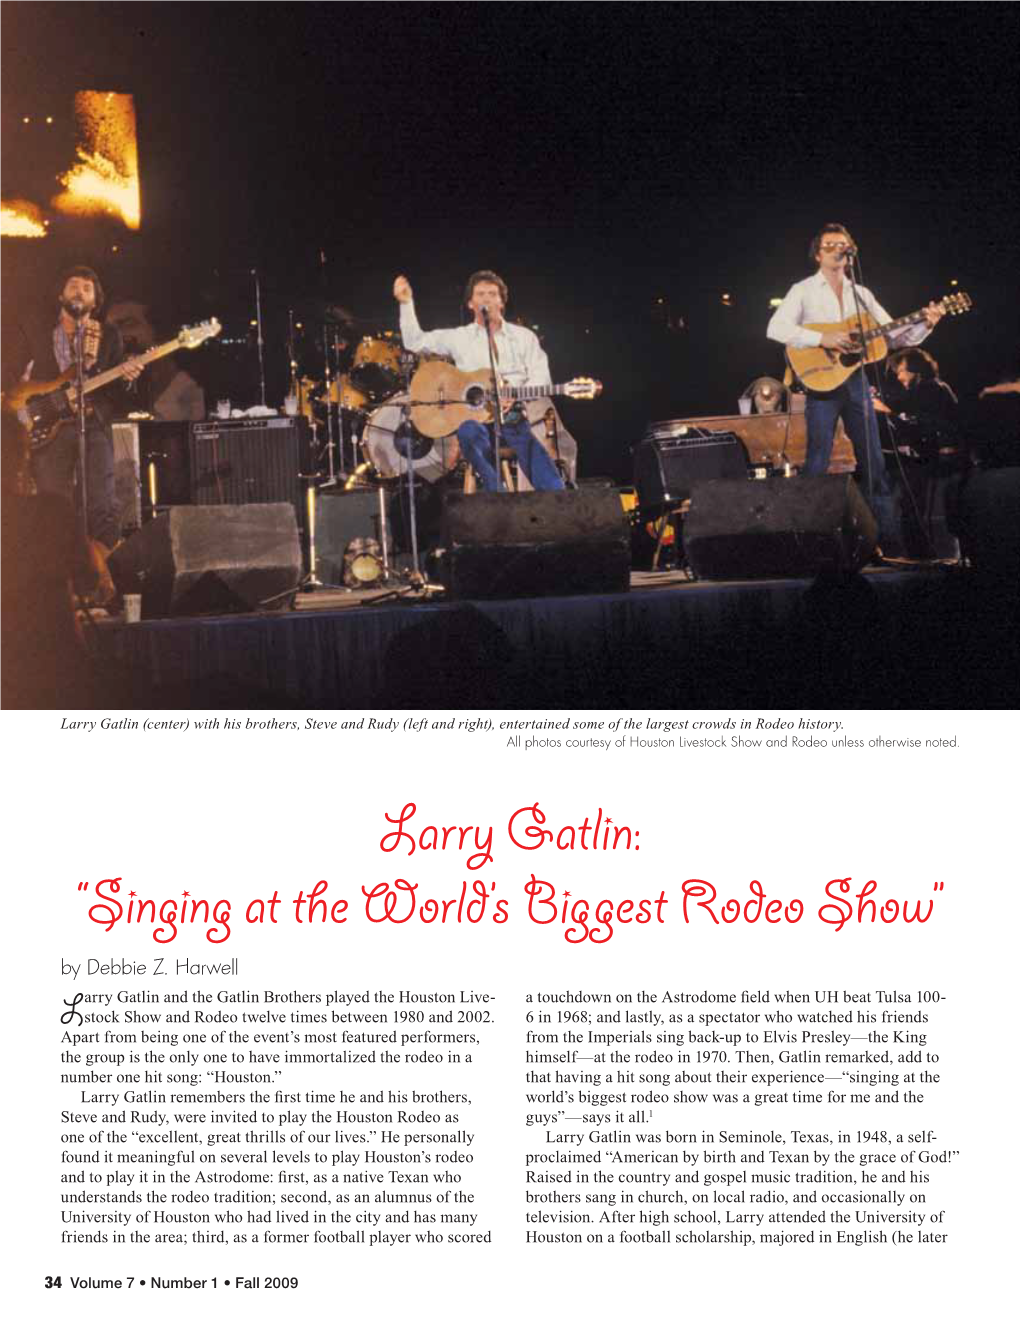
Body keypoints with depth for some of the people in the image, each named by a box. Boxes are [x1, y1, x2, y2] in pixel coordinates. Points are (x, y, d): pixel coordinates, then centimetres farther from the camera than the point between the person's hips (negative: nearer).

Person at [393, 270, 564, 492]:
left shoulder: (524, 336, 16)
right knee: (470, 432, -39)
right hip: (473, 416, 0)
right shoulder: (459, 337, 17)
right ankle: (495, 490, -35)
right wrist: (406, 304, 4)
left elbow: (541, 377, 6)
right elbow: (414, 342, 15)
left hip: (515, 416, 0)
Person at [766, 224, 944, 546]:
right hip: (821, 379, -4)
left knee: (873, 460, 4)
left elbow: (895, 335, 13)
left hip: (855, 378, 4)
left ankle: (888, 534, 8)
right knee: (818, 462, -5)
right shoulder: (803, 290, 2)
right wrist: (822, 338, -20)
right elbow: (775, 329, -13)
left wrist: (925, 324, -5)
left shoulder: (861, 294, 14)